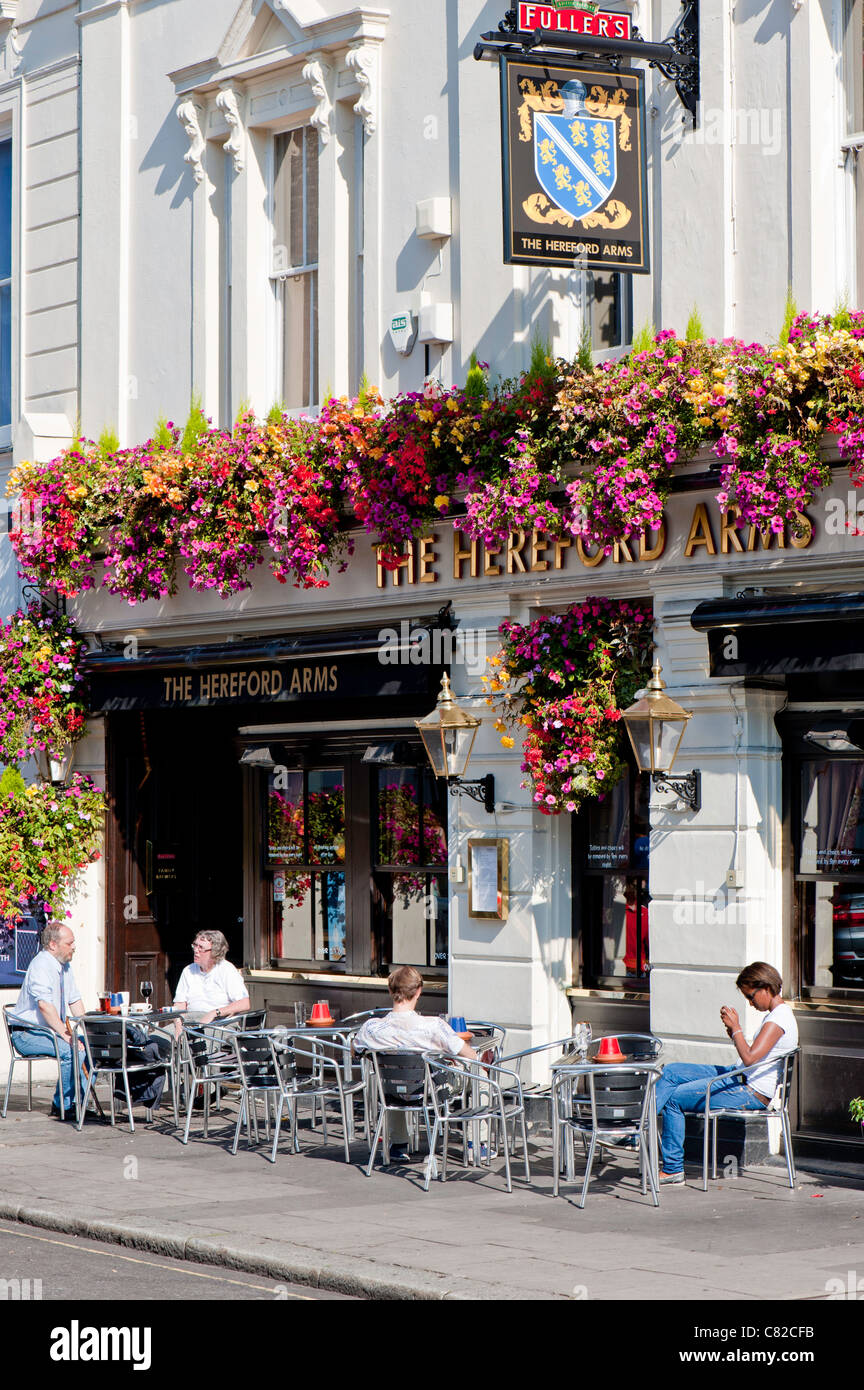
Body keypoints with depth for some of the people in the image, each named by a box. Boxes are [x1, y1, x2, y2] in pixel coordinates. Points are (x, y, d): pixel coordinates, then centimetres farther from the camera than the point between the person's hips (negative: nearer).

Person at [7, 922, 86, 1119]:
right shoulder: (41, 965, -19)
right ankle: (62, 1105, -15)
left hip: (52, 1032, 9)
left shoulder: (65, 965, 11)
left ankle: (75, 1102, -4)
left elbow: (75, 1000, 15)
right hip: (28, 1035, -9)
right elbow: (45, 1005, -29)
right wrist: (66, 1036, -31)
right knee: (70, 1051, -29)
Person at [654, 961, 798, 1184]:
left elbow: (749, 1058, -26)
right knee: (672, 1072, 7)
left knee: (674, 1099, -8)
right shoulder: (775, 1015, 14)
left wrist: (736, 1028, -14)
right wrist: (732, 1030, 3)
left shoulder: (779, 1019, -18)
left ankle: (673, 1168, -1)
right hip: (740, 1079, 11)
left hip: (752, 1094, -11)